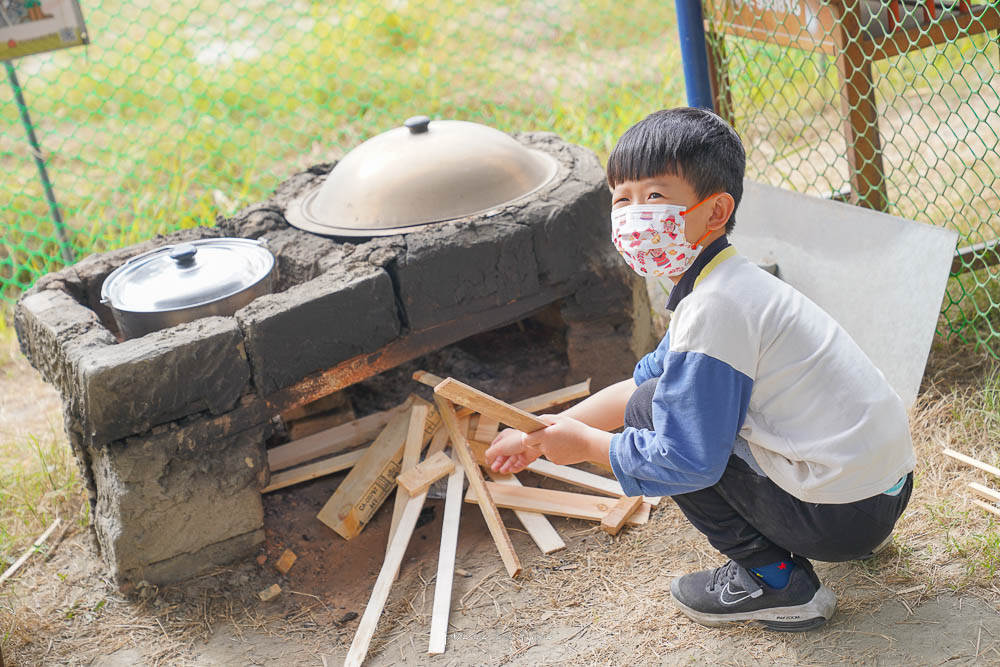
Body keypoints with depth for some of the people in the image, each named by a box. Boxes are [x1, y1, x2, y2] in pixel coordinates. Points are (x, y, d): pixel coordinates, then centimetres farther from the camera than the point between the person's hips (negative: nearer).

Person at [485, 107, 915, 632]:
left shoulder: (713, 309, -22)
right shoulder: (726, 284, 10)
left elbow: (686, 462, -21)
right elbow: (641, 381, 20)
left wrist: (583, 444, -6)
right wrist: (541, 437, 19)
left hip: (840, 514, -10)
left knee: (652, 410, -6)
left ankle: (773, 580, 0)